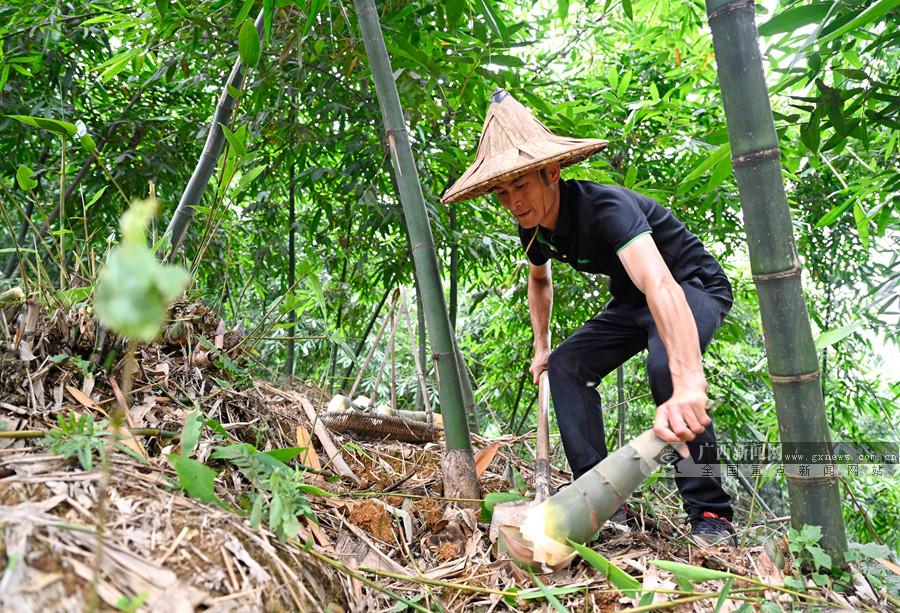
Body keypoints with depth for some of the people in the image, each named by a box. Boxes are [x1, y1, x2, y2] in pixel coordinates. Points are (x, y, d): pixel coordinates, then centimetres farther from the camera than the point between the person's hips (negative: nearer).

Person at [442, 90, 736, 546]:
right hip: (631, 302, 8)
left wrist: (687, 386, -68)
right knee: (566, 364, -11)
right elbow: (539, 281, 16)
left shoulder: (604, 208, -36)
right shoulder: (535, 230, -9)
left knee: (667, 366, -36)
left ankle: (711, 514, -20)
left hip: (694, 287, -7)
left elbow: (660, 284, -54)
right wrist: (541, 348, 8)